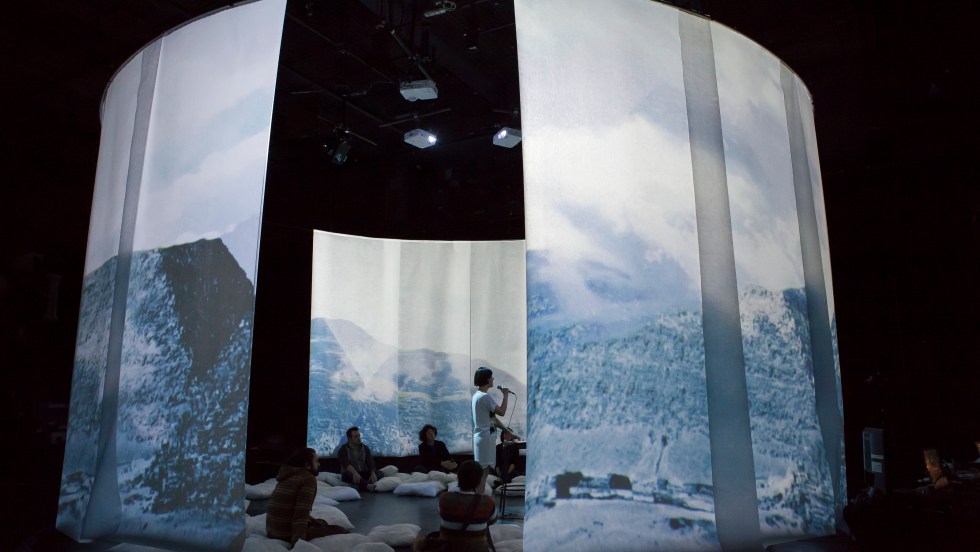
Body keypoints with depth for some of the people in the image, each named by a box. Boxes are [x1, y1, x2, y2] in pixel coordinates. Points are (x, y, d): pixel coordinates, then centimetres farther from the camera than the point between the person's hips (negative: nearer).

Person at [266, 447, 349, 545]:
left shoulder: (289, 476, 12)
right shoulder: (308, 479, -15)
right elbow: (301, 514, -25)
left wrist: (313, 520, 24)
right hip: (287, 535, -9)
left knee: (322, 523, 28)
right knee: (340, 531, -2)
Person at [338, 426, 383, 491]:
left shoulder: (365, 448, 8)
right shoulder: (343, 450, -4)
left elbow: (370, 462, -5)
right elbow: (345, 463, -23)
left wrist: (373, 474, -26)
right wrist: (355, 473, -43)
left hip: (363, 473, 4)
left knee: (380, 474, -19)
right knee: (349, 476, -38)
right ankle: (368, 485, -58)